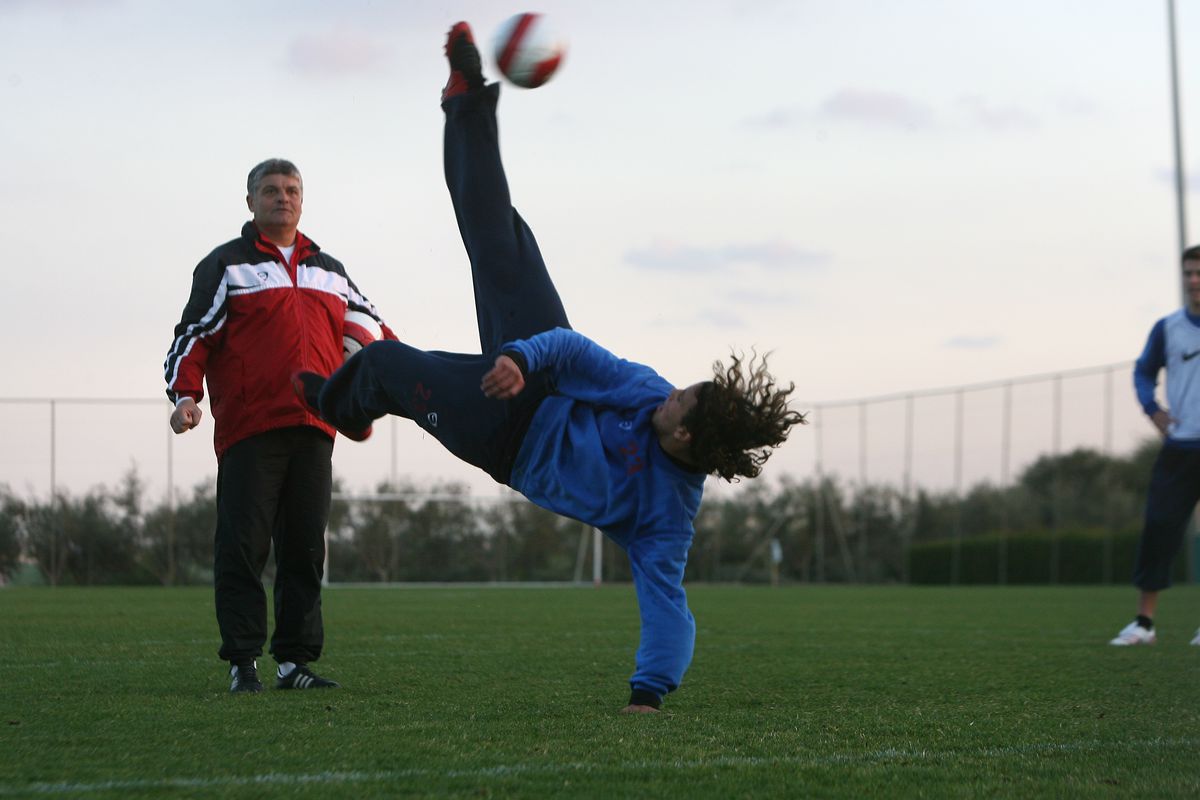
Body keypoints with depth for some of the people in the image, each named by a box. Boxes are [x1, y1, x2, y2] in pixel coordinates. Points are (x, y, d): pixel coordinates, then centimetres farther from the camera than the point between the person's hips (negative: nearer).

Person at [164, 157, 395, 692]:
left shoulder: (330, 272, 23)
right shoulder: (226, 265, 8)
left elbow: (370, 331, 30)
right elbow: (194, 335, 1)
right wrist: (185, 396, -13)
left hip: (313, 429, 5)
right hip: (248, 428, -5)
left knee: (306, 549, 3)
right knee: (243, 546, -7)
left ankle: (295, 659, 8)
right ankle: (243, 660, -2)